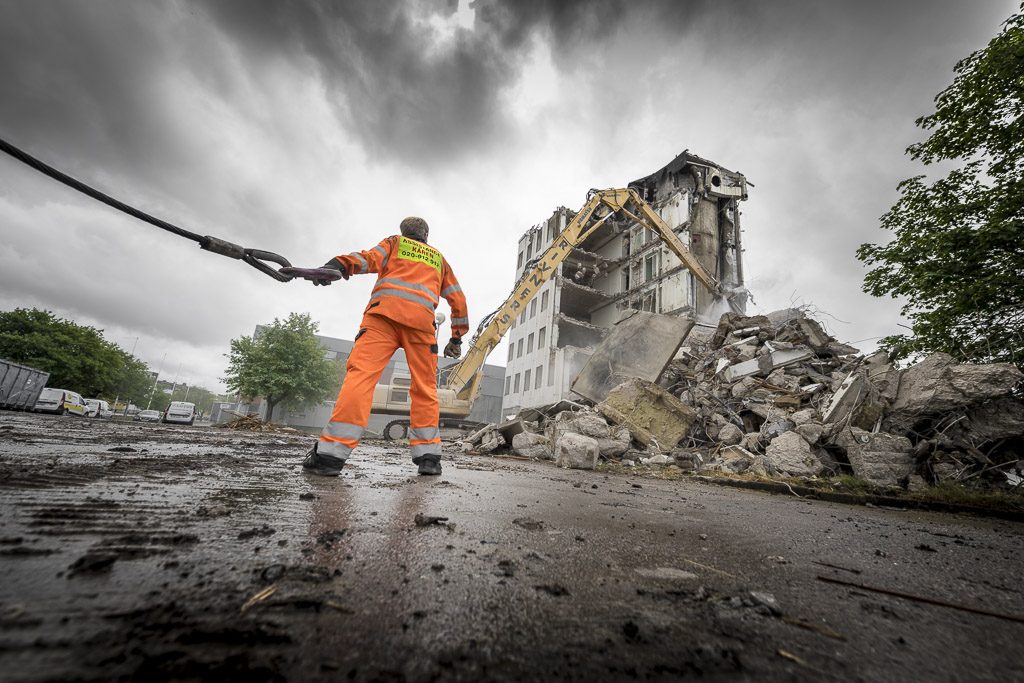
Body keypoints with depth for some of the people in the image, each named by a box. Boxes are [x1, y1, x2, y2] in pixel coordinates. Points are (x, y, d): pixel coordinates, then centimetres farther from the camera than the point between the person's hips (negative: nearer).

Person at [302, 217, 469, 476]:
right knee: (425, 387, 6)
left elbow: (370, 258, 3)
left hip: (385, 312, -2)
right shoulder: (439, 258, 33)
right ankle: (428, 456, 2)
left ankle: (331, 453, -20)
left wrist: (338, 266, -13)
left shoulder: (394, 242, 26)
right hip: (422, 321, 2)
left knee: (361, 373, -11)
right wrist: (457, 337, 32)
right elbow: (458, 300, 28)